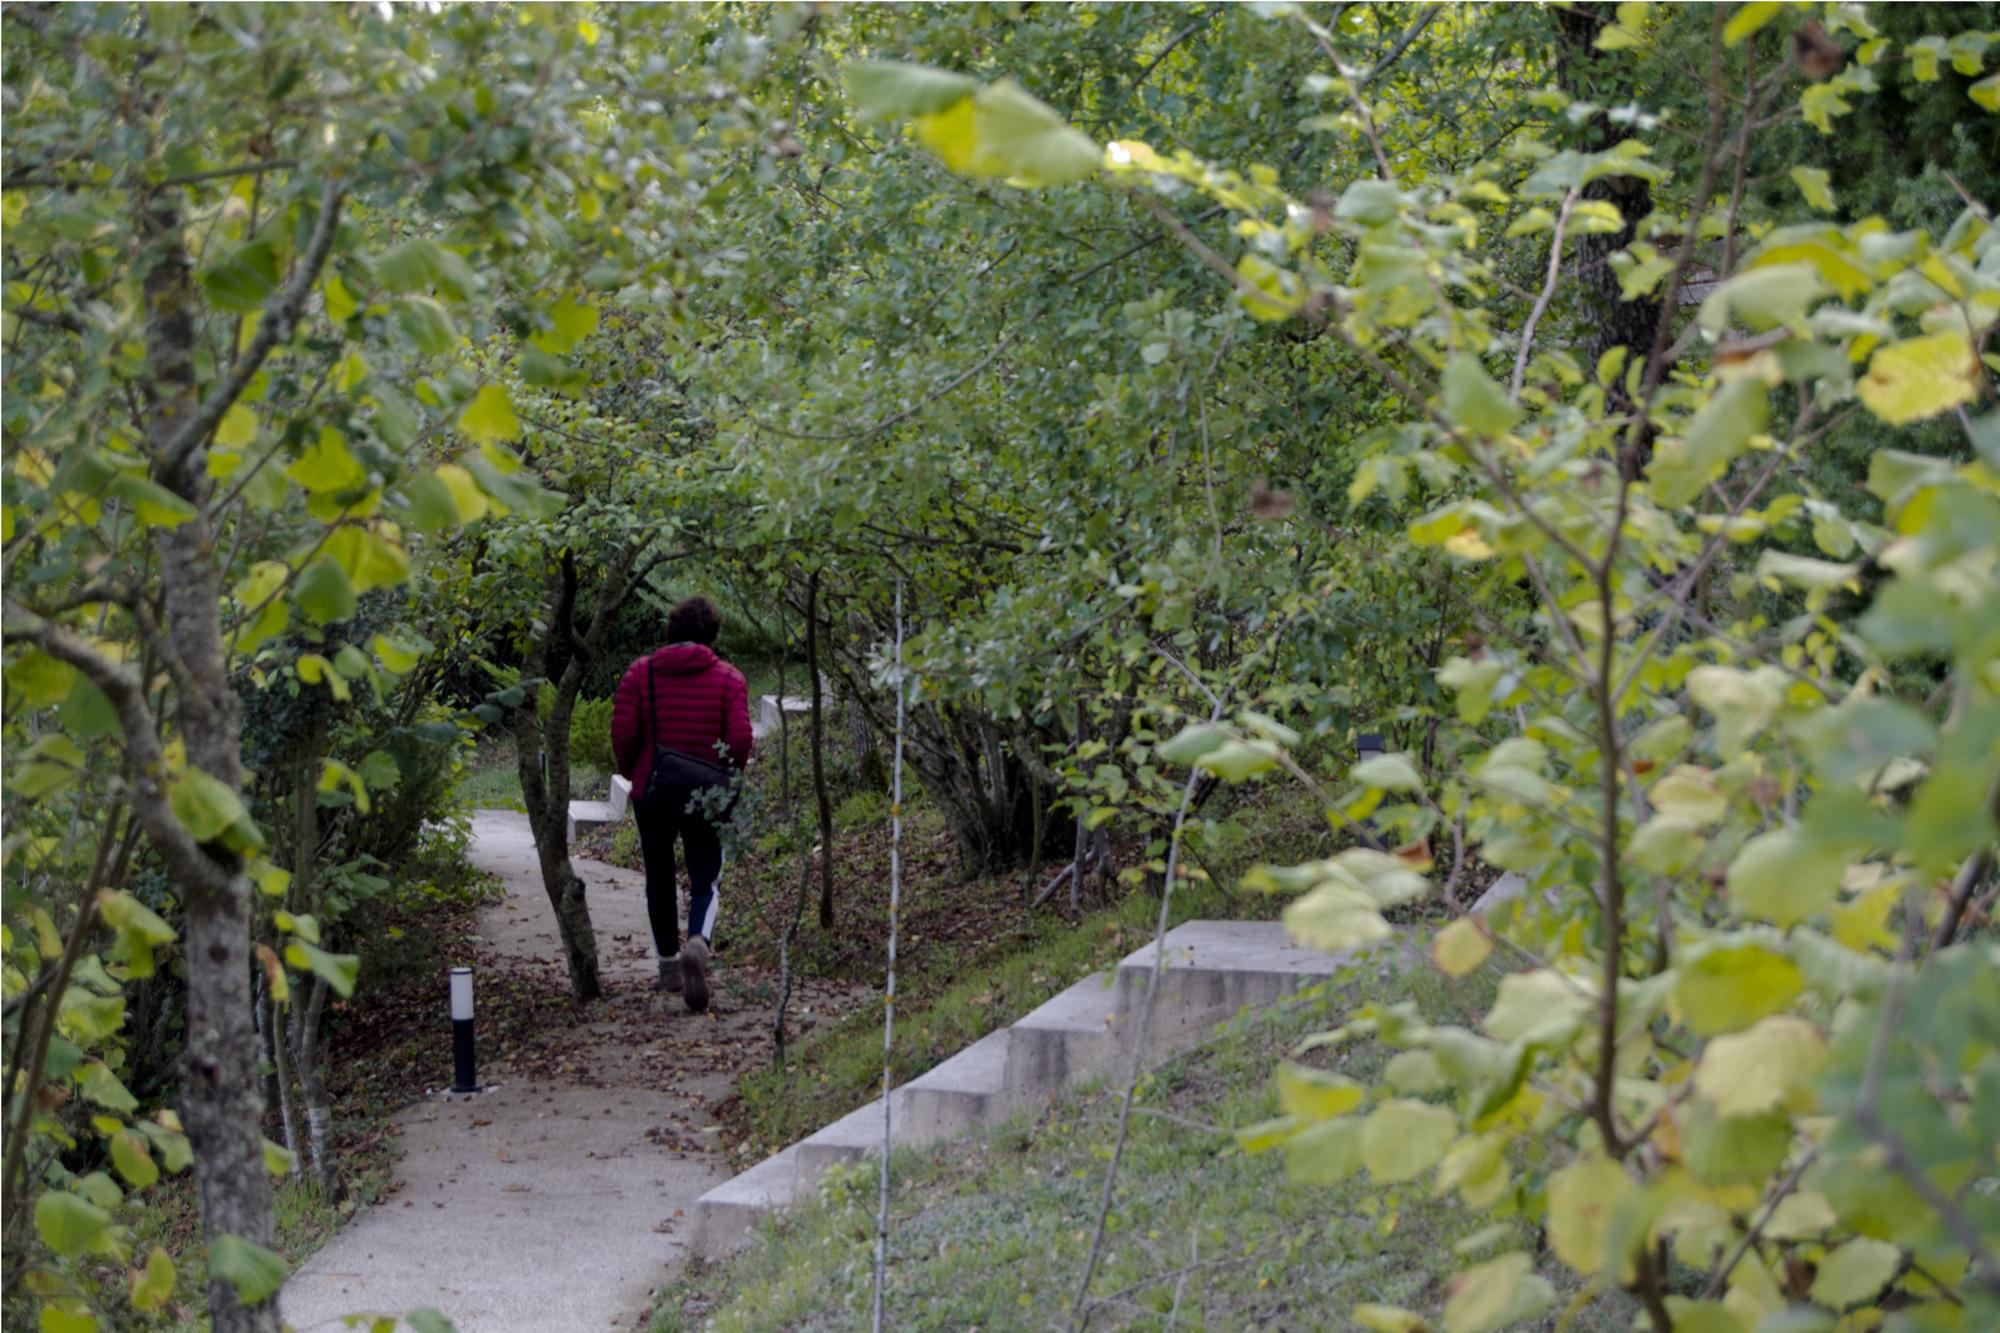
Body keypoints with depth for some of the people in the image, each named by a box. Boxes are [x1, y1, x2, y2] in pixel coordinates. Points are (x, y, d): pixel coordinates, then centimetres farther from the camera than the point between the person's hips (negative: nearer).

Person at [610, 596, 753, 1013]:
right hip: (706, 792, -1)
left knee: (659, 878, 17)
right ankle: (698, 943, -25)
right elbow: (740, 738, -10)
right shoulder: (728, 678, -2)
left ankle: (667, 961, 22)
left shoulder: (640, 672, 1)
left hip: (652, 790, 1)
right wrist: (729, 776, 9)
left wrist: (630, 772, 11)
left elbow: (622, 732, -6)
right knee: (706, 881, 4)